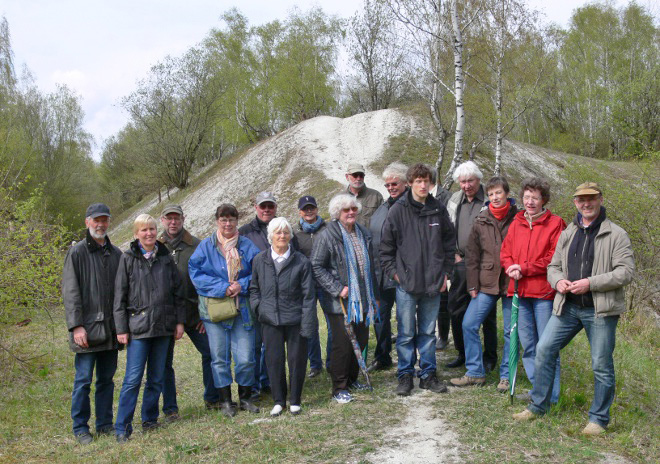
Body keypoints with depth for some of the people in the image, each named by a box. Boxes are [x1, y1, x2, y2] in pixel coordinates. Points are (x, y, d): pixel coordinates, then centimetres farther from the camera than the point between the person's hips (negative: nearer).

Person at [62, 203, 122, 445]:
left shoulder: (116, 254, 12)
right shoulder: (77, 253, -3)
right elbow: (70, 293, -8)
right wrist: (76, 326, -15)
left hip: (110, 328, 5)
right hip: (87, 328, -5)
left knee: (107, 378, 11)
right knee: (84, 379, 0)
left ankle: (105, 424, 22)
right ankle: (80, 427, 12)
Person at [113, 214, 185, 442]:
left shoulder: (165, 257, 8)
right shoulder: (128, 258, 0)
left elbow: (177, 290, 11)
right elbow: (120, 296, -1)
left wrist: (179, 321, 7)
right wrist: (121, 328, -5)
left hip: (163, 326, 4)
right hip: (138, 326, -3)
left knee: (157, 378, 10)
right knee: (133, 379, -7)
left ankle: (150, 419, 24)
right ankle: (122, 428, 0)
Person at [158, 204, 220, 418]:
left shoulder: (196, 245, 2)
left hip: (192, 311, 1)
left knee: (210, 352, 3)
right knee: (165, 362, 6)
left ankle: (212, 398, 21)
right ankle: (170, 408, 19)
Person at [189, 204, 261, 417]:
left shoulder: (247, 245, 7)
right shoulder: (206, 246, 4)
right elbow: (195, 272, -5)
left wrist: (242, 285, -12)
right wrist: (223, 288, -12)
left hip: (243, 309, 1)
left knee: (246, 358, 0)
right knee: (220, 357, 5)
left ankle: (245, 397, 19)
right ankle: (225, 400, 19)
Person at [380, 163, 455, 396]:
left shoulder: (439, 210, 5)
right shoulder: (398, 210, -4)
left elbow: (449, 243, 14)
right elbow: (386, 245, 1)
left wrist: (445, 272, 9)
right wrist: (393, 272, -4)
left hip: (433, 283, 3)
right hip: (406, 283, -3)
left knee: (428, 332, 12)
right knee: (406, 333, 3)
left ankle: (428, 374, 23)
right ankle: (405, 375, 15)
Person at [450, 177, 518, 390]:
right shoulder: (481, 221, 6)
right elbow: (472, 255, 7)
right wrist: (473, 284, 3)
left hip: (512, 283, -2)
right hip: (486, 284, 3)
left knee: (510, 331, 5)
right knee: (469, 324, -2)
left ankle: (506, 376, 20)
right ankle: (475, 372, 11)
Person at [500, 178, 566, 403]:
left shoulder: (555, 224, -2)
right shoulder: (516, 224, 14)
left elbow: (555, 258, -9)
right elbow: (505, 253, 13)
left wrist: (524, 268, -12)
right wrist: (511, 268, -8)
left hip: (543, 292, -6)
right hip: (520, 291, 6)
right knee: (527, 345, 12)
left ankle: (551, 396, 7)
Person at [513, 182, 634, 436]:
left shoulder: (616, 235, -4)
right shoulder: (567, 234, 13)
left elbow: (625, 272, -11)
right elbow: (553, 266, 19)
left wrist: (590, 283, -19)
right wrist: (558, 281, -4)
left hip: (600, 310, -5)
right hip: (567, 307, 5)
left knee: (601, 365, 3)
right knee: (544, 349, 2)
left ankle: (598, 419, 18)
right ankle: (538, 405, 16)